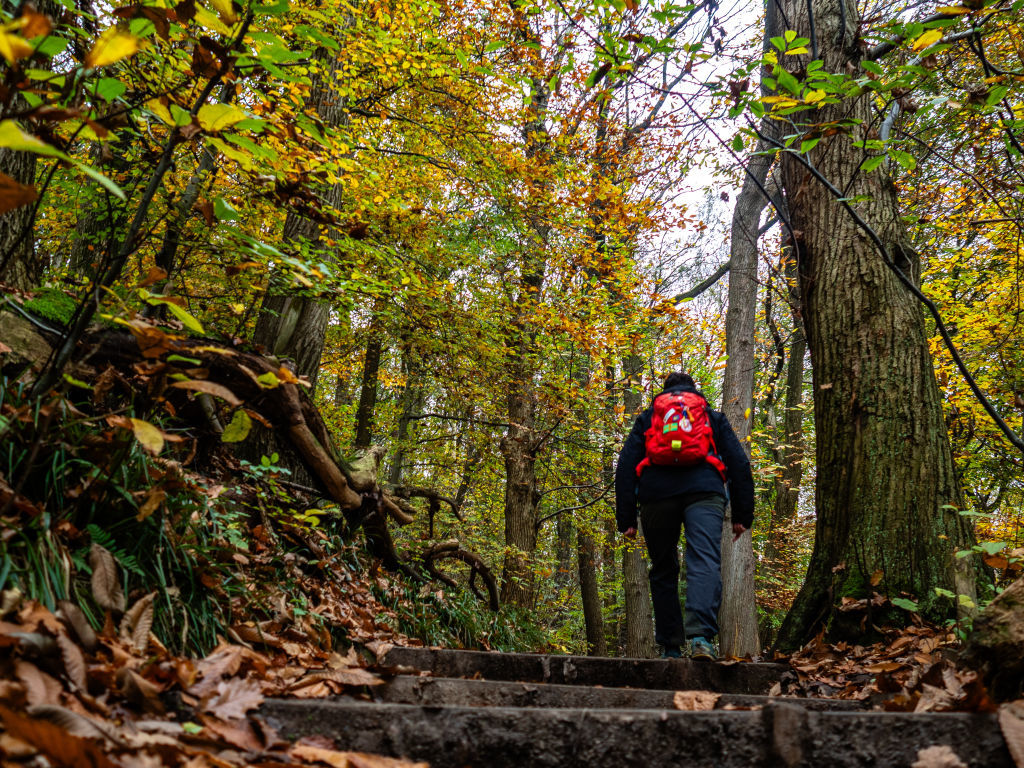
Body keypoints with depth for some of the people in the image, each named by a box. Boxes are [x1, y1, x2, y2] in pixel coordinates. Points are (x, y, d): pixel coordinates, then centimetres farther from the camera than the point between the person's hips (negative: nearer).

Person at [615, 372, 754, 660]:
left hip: (656, 494, 1)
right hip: (704, 491, -1)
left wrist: (626, 519, 11)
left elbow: (625, 467, 14)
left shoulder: (647, 419, 26)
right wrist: (742, 515, 16)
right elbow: (739, 465, 18)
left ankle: (671, 648, 10)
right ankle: (700, 636, -34)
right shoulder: (714, 417, 27)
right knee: (705, 562, -13)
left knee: (663, 571, 11)